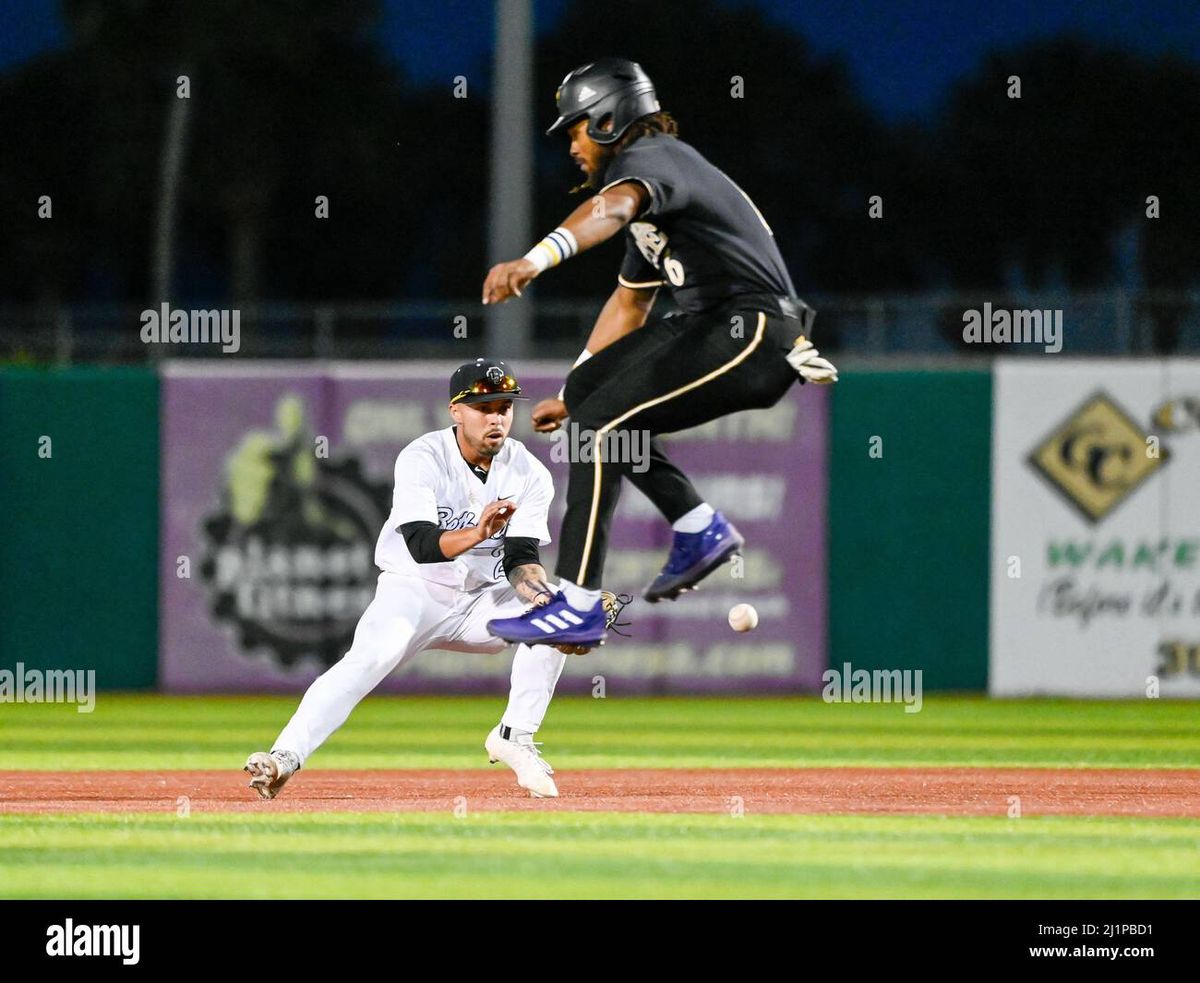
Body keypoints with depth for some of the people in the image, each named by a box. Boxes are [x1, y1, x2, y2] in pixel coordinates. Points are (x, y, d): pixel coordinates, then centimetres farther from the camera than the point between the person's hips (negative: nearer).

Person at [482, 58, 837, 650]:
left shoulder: (651, 158, -9)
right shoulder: (654, 183, 24)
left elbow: (613, 208, -34)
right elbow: (629, 305, 33)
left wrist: (537, 260, -52)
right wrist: (570, 395, 35)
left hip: (752, 332, -11)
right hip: (706, 325, 11)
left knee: (599, 423, -19)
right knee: (586, 387, 16)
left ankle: (578, 606, -21)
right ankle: (699, 529, 13)